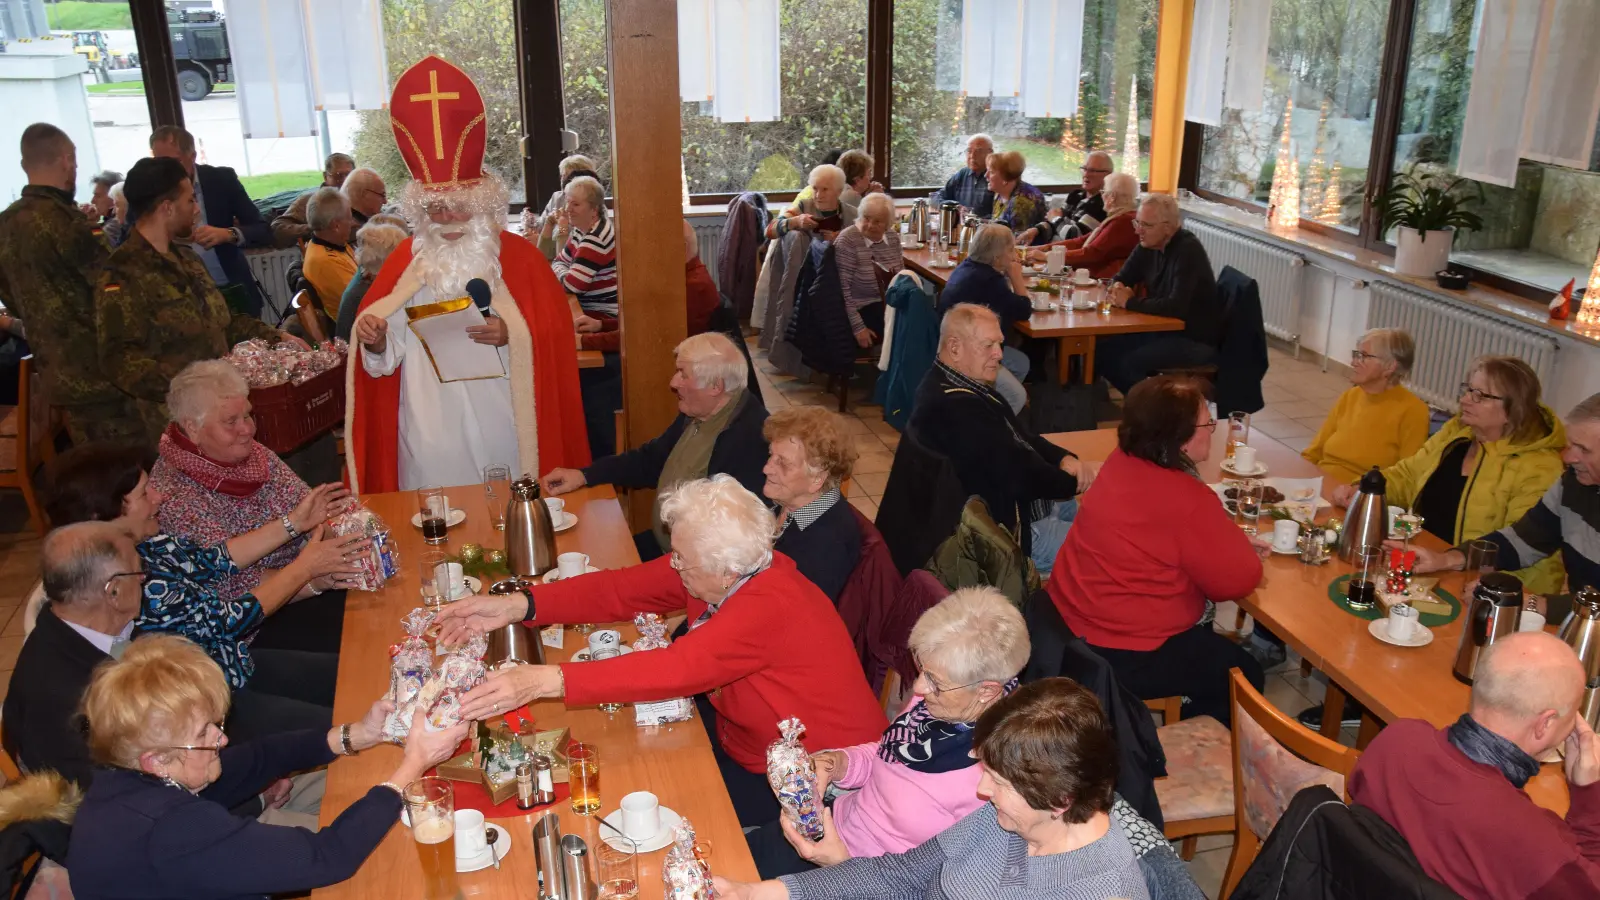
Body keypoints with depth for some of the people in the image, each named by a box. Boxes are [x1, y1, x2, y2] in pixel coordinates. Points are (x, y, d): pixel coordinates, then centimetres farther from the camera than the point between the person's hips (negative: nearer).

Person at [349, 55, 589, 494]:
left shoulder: (518, 257, 0)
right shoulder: (406, 259, 6)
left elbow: (554, 334, -3)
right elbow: (385, 357, 8)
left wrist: (511, 335, -20)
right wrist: (374, 342, -13)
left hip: (499, 429, -2)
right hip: (428, 434, 2)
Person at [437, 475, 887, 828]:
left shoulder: (769, 606, -35)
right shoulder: (718, 569, -11)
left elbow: (676, 669, -43)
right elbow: (624, 588, -9)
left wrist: (544, 680, -47)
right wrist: (518, 606, -20)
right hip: (742, 735, 8)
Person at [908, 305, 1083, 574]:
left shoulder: (964, 385, 5)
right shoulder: (957, 407, -32)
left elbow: (1021, 438, 10)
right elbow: (1022, 476, -29)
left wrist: (1065, 459, -9)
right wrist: (1081, 479, -13)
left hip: (1011, 502, 12)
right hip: (1009, 532, -12)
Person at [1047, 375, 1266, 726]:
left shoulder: (1124, 461, -1)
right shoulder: (1186, 499, -27)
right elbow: (1238, 579, -15)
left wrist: (1228, 542, 6)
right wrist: (1237, 542, 5)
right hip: (1122, 656, -9)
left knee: (1208, 645, 31)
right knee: (1245, 676, 12)